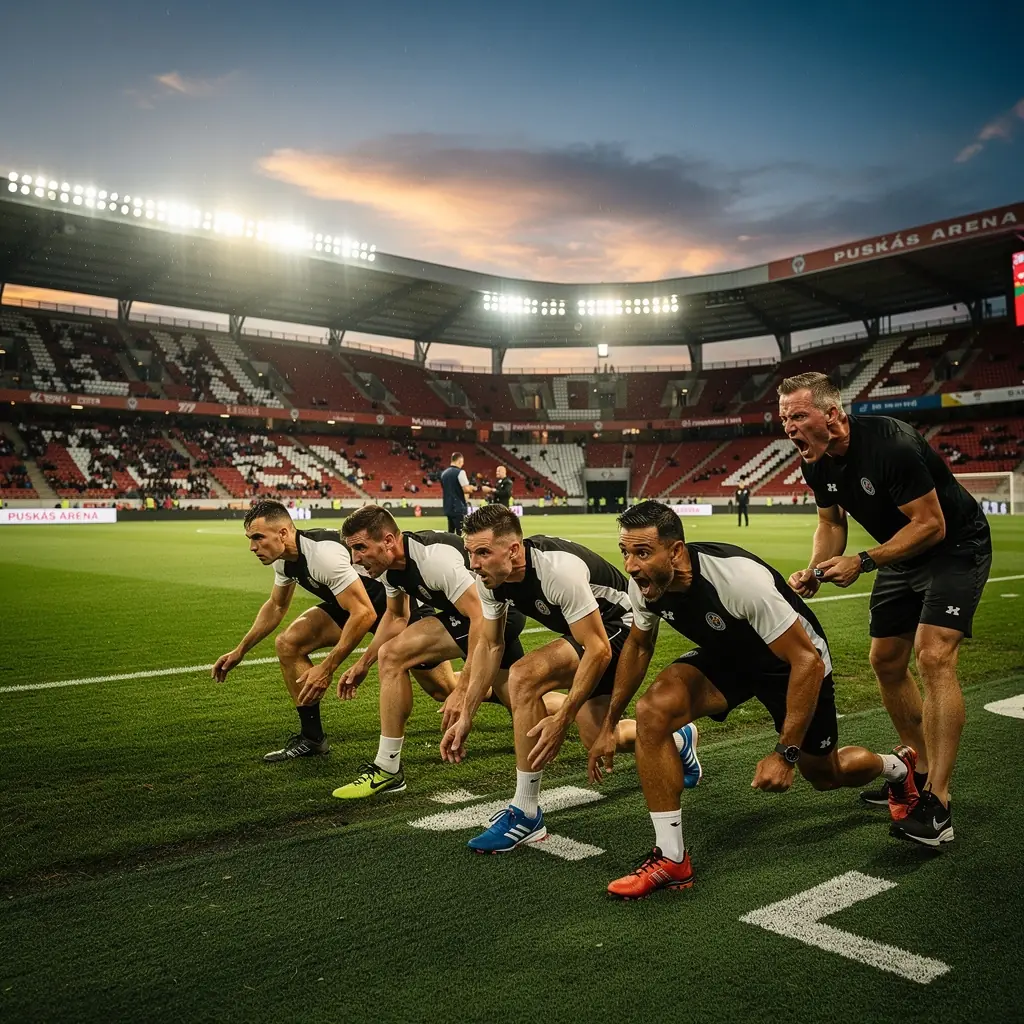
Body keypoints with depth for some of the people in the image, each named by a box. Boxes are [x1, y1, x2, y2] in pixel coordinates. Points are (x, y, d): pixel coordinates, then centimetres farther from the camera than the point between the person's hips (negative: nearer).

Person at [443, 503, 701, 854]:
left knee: (524, 677, -29)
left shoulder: (558, 569, -36)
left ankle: (526, 816, -17)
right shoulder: (490, 578, -12)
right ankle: (677, 741, 44)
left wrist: (562, 719, -33)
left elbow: (599, 651, -32)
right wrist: (465, 716, -3)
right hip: (585, 631, 9)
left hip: (618, 627, -8)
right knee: (597, 741, 12)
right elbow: (489, 646, 0)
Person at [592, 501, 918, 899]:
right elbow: (638, 645, 2)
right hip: (726, 655, 4)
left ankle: (898, 766, 53)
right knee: (651, 712, -23)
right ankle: (671, 860, -11)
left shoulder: (738, 578, -41)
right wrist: (609, 725, 4)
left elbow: (808, 660, -33)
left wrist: (785, 754, -33)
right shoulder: (644, 583, -21)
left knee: (825, 775, 15)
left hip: (793, 661, -4)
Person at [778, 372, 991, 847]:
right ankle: (921, 770, 27)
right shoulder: (817, 462, -8)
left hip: (956, 547, -8)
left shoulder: (891, 445, -31)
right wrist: (815, 571, -13)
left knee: (933, 656, -22)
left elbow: (931, 525, -28)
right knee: (886, 662, 9)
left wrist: (862, 563, -30)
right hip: (901, 555, 8)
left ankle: (936, 804, -19)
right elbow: (831, 523, 5)